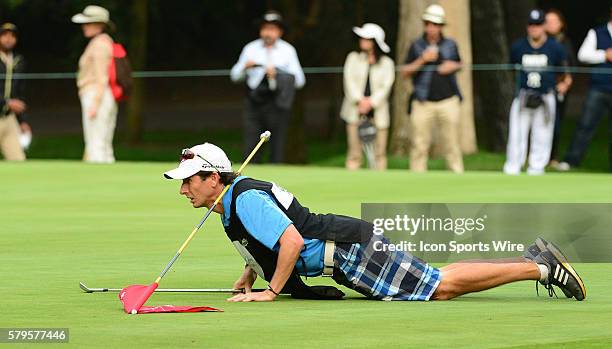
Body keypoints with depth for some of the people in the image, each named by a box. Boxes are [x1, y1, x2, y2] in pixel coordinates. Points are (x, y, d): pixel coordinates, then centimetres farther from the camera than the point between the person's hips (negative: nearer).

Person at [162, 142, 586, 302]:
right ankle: (535, 258, 18)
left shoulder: (246, 200, -18)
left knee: (443, 287, -11)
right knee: (438, 282, 14)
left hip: (353, 249, -9)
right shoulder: (233, 199, 13)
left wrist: (272, 291, -20)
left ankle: (539, 268, -7)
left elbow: (292, 241, -27)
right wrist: (249, 277, 17)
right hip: (347, 253, 9)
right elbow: (262, 238, 31)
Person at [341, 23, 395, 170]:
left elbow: (386, 87, 0)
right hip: (356, 111, 0)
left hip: (378, 112, 0)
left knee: (379, 153, -2)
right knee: (354, 153, -4)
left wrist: (371, 102, -13)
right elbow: (349, 81, 1)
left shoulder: (386, 63, 7)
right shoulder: (353, 58, 11)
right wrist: (360, 100, -11)